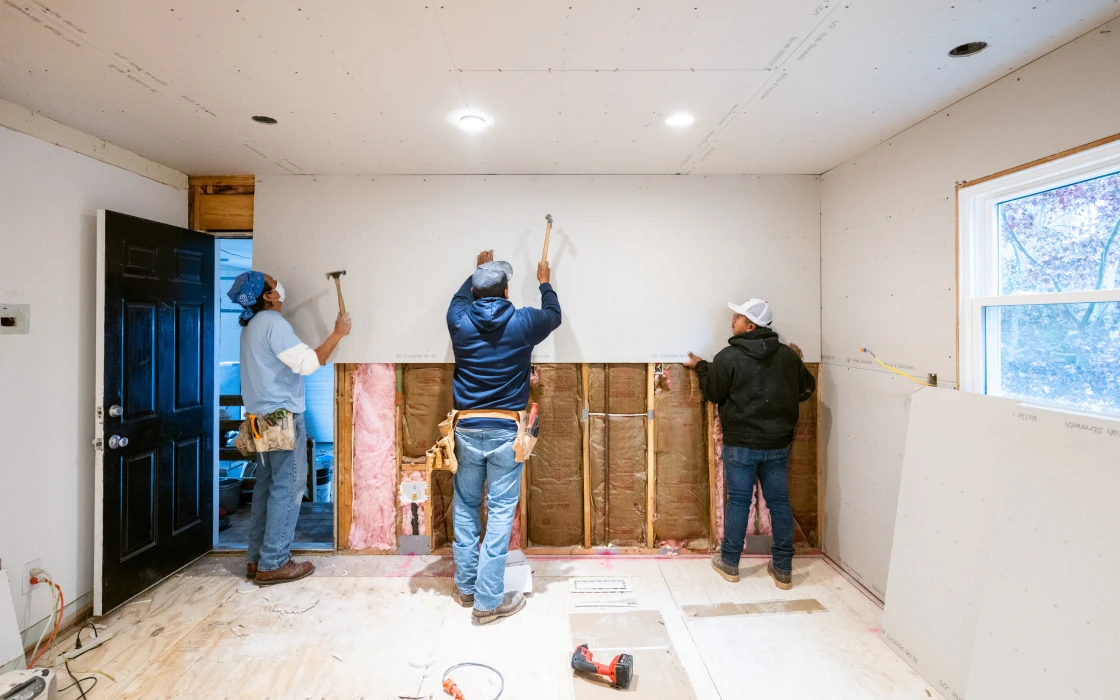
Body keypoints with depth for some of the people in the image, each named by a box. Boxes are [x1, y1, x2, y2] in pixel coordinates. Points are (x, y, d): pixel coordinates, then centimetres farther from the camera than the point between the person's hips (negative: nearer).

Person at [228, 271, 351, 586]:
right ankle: (273, 564, 5)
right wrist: (337, 333, -13)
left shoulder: (252, 326, 16)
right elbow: (308, 363, -20)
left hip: (265, 417, 10)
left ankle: (257, 559, 21)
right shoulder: (273, 322, -15)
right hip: (283, 417, -10)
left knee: (267, 486, 14)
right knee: (287, 488, -2)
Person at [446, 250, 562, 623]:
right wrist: (544, 283, 34)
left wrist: (479, 272, 42)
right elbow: (554, 315, 16)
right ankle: (488, 601, 13)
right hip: (506, 431, -2)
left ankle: (465, 587, 31)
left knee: (465, 508, 17)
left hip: (467, 429, 3)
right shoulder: (521, 323, -7)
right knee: (500, 514, 5)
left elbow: (460, 297, 25)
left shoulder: (460, 322, -1)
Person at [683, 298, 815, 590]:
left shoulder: (729, 356, -12)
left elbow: (713, 393, -3)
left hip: (741, 444, -3)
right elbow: (807, 389, 11)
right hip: (777, 444, 4)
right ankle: (783, 569, 20)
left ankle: (729, 562, 21)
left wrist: (701, 366, 13)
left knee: (738, 501, 7)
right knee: (779, 502, 11)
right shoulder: (787, 355, 0)